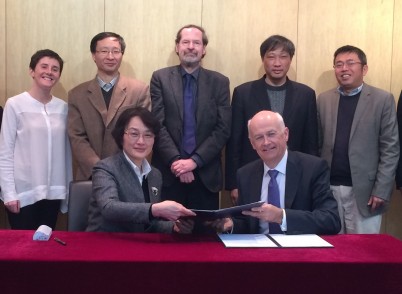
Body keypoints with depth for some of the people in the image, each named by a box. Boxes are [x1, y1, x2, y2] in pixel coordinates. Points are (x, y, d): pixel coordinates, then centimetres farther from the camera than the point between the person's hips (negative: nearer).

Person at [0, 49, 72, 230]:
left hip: (53, 192, 4)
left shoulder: (63, 107, 6)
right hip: (23, 192, -3)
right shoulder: (15, 104, -6)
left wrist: (68, 189, 9)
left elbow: (66, 151, 10)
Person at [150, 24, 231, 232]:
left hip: (206, 173, 1)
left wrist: (195, 160, -11)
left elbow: (223, 129, -1)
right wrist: (176, 160, -13)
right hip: (169, 171, -1)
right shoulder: (160, 78, 4)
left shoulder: (219, 82, 6)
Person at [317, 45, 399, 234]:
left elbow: (390, 149, -4)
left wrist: (381, 190, -10)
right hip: (328, 188, 3)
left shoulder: (383, 100, -1)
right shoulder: (323, 100, 8)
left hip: (364, 189, -2)